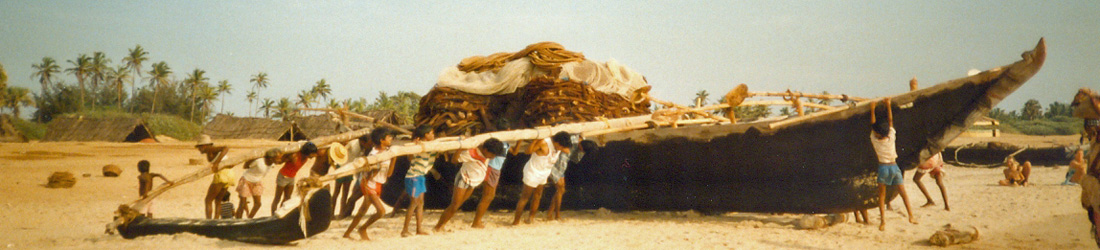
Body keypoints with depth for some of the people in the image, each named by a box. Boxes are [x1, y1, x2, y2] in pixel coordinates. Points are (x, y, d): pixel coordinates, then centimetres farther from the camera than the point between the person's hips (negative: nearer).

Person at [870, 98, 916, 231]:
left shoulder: (874, 140, -8)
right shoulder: (891, 137, -3)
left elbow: (872, 122, 2)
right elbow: (890, 120, 5)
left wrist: (872, 109, 8)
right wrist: (888, 105, 10)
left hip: (883, 167, -2)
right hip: (894, 166, 2)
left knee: (881, 195, 2)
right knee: (903, 193, 10)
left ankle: (883, 221, -7)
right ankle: (911, 216, 7)